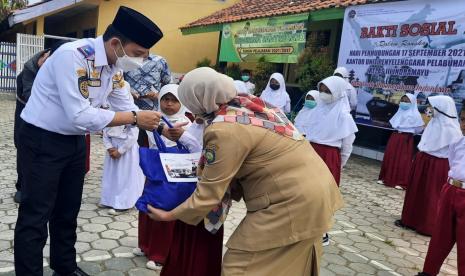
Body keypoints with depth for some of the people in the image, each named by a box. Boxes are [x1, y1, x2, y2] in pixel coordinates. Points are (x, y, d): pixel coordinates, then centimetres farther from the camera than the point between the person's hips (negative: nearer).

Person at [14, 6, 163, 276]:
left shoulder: (115, 66, -4)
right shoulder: (72, 56, -28)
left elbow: (127, 107, 5)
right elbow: (80, 116, -32)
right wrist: (135, 118, -28)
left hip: (76, 140, 8)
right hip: (43, 141, -8)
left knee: (68, 210, 19)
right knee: (35, 216, 0)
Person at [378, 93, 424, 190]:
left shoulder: (415, 114, -7)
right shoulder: (400, 112, 13)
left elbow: (420, 127, -9)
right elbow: (393, 123, 20)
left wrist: (410, 131, 0)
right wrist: (397, 130, 6)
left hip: (406, 138, -7)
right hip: (395, 136, 7)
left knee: (403, 161, -6)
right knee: (389, 158, 8)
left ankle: (402, 183, -1)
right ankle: (386, 178, 19)